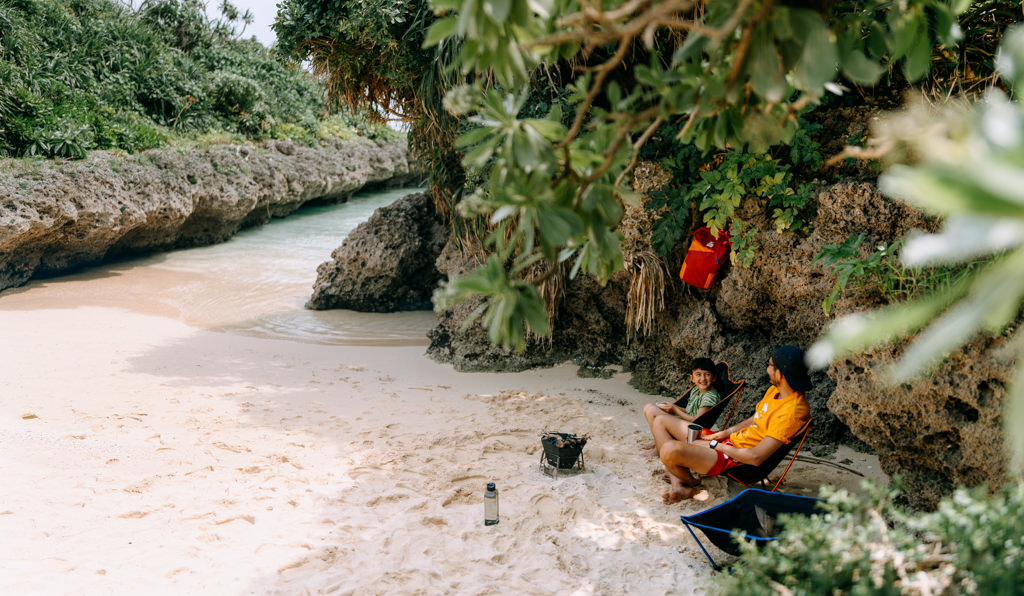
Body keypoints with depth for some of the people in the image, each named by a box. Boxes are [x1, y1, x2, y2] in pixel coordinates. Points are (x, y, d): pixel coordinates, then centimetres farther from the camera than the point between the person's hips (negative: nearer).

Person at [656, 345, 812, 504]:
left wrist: (716, 445, -14)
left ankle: (690, 481, 3)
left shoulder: (792, 411, -24)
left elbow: (756, 457, -26)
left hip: (736, 458, -11)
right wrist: (723, 434, 9)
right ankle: (677, 486, -6)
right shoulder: (774, 390, 6)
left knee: (670, 450, -31)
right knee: (660, 422, 8)